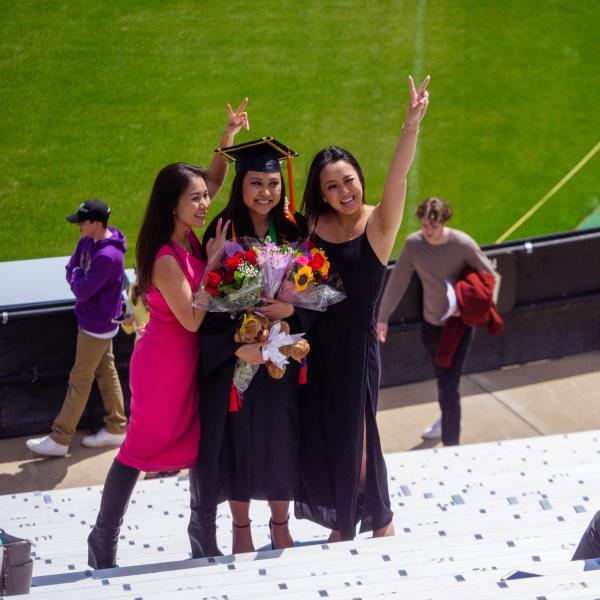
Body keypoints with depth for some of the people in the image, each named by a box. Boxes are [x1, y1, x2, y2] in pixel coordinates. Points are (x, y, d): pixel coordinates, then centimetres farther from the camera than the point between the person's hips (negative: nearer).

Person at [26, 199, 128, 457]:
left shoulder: (108, 256, -30)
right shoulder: (88, 241, -1)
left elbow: (81, 290, -27)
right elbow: (71, 273, 6)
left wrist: (77, 274, -9)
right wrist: (76, 275, -14)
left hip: (96, 326, -9)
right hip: (93, 319, 9)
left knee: (80, 380, -1)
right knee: (106, 372, 17)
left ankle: (59, 439, 7)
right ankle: (116, 428, 28)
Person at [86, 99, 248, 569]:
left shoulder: (188, 237, -2)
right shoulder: (167, 259, -26)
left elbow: (214, 180, 9)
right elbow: (191, 318, -25)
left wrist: (230, 136, -3)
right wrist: (212, 264, -24)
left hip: (187, 361, 8)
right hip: (164, 363, -8)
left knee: (202, 443, 13)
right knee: (142, 446, 2)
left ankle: (203, 527, 24)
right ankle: (105, 538, 13)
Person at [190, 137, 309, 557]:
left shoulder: (295, 230, 0)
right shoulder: (223, 231, -8)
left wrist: (291, 308, -18)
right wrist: (236, 345, -22)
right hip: (235, 353, -2)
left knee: (281, 438, 8)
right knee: (238, 438, 5)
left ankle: (280, 525, 26)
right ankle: (241, 528, 22)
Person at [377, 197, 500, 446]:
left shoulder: (463, 244, -20)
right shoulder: (413, 244, -12)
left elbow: (491, 277, -12)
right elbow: (397, 281, -2)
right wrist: (383, 317, 1)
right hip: (431, 323, 4)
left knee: (448, 387, -11)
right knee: (443, 378, 25)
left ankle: (451, 446, -3)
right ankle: (447, 420, 51)